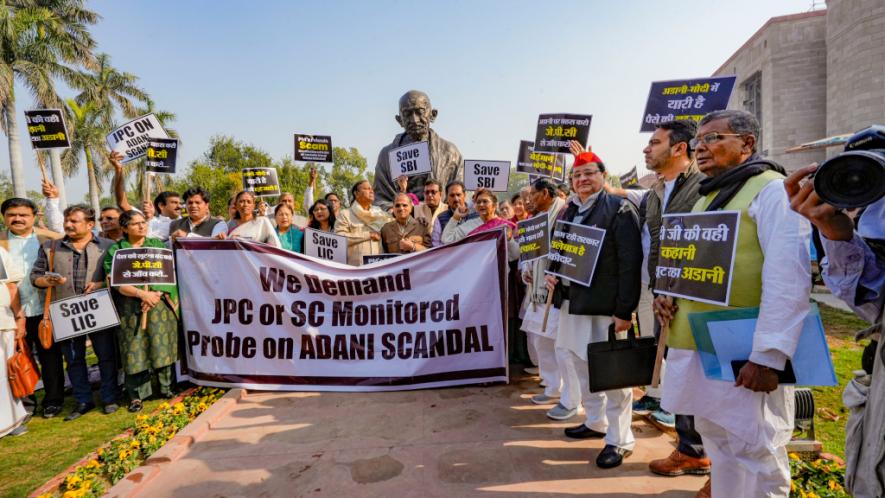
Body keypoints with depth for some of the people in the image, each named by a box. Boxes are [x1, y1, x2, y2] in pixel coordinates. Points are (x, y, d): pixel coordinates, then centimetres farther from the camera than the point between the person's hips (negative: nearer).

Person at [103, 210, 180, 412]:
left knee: (162, 346, 3)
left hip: (160, 304, 1)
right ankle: (137, 394, 11)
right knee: (135, 349, 1)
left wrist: (156, 293, -14)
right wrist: (141, 293, -18)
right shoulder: (115, 250, 5)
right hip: (130, 309, -1)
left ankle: (166, 386, 17)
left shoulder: (157, 244, 10)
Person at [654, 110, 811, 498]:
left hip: (743, 353, -8)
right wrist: (668, 292, 3)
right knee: (717, 440, 18)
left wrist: (768, 354, -23)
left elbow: (787, 277, -18)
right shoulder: (707, 197, 17)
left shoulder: (772, 189, -9)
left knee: (754, 451, 4)